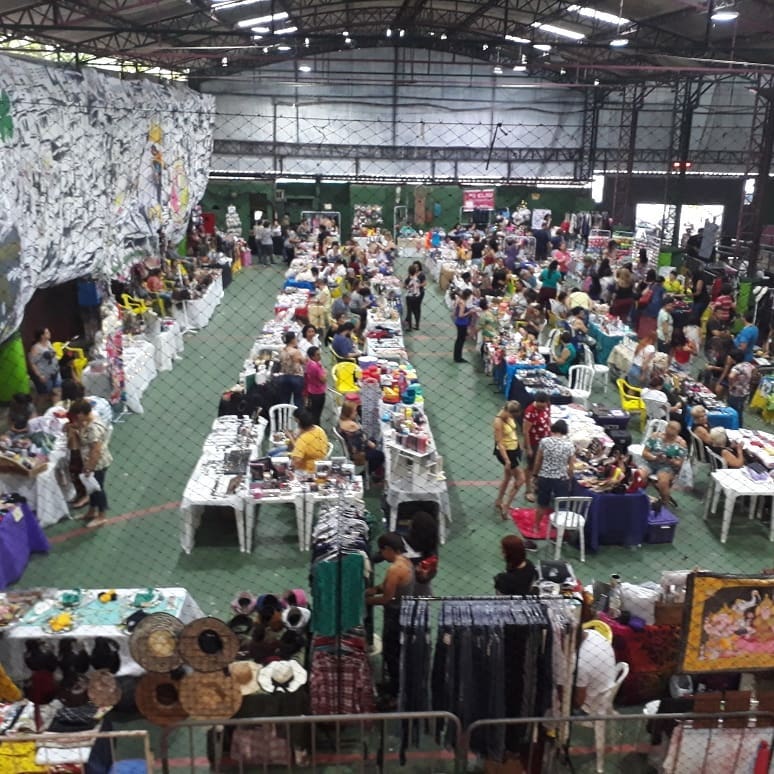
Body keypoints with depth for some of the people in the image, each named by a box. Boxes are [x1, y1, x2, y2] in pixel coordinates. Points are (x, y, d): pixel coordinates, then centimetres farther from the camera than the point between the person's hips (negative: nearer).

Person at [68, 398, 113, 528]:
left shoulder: (94, 428, -32)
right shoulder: (90, 419, -2)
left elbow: (96, 451, -30)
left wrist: (89, 468, -23)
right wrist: (76, 426, -1)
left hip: (98, 464, -10)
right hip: (92, 463, 10)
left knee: (98, 488, 7)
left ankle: (101, 517, 24)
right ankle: (92, 511, 42)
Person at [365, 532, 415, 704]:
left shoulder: (394, 569, -26)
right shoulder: (406, 561, 4)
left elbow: (386, 598, -22)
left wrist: (366, 600, -8)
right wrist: (374, 589, -1)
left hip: (396, 617, -9)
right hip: (404, 614, 9)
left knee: (391, 654, 4)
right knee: (397, 653, 22)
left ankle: (394, 693, 15)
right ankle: (394, 685, 35)